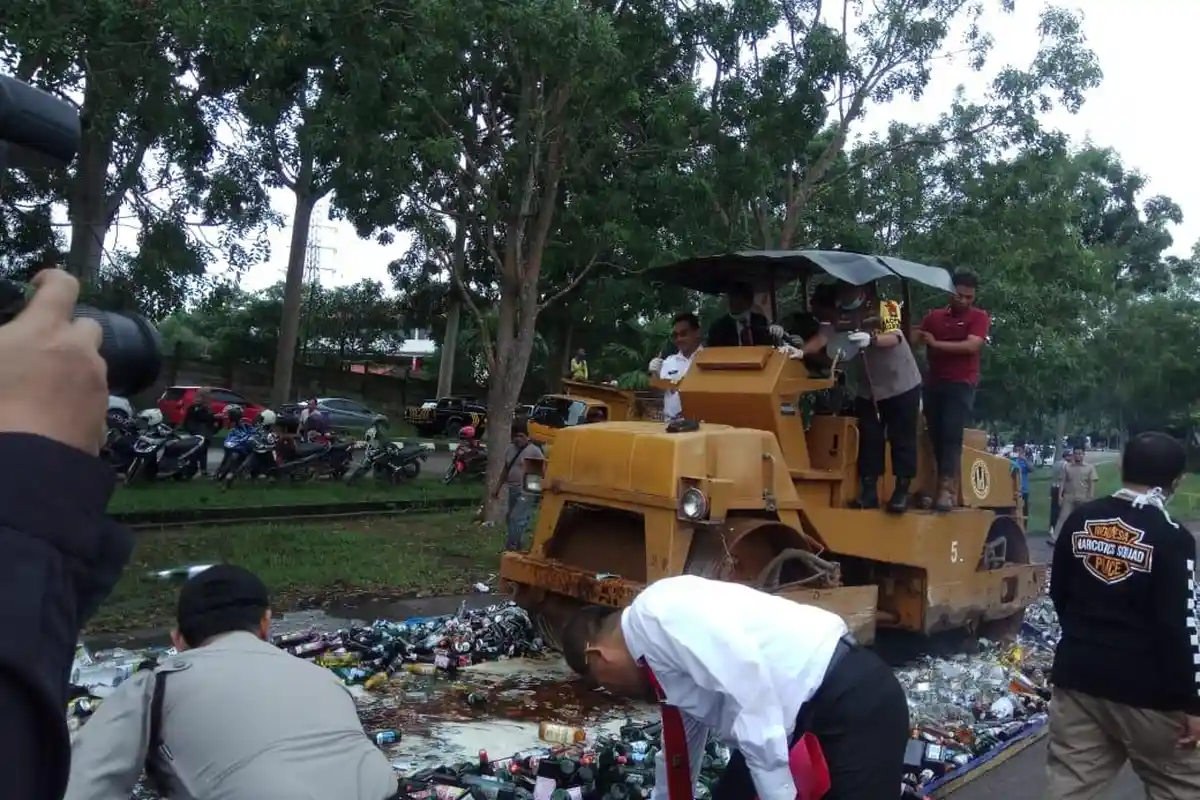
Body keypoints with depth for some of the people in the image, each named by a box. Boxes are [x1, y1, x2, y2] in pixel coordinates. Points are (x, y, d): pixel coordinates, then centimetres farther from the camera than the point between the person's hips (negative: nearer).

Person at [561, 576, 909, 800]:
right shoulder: (661, 652, 14)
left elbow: (750, 695, -25)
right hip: (803, 711, 10)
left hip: (851, 701, -10)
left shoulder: (660, 615, -16)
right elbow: (679, 747, 29)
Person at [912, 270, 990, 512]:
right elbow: (914, 341, 6)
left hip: (961, 385, -4)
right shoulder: (933, 317, 13)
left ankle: (947, 488, -18)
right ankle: (945, 485, 10)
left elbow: (971, 346, -13)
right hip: (934, 383, 4)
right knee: (936, 436, 3)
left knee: (952, 435, -14)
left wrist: (935, 343, -9)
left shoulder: (979, 317, 2)